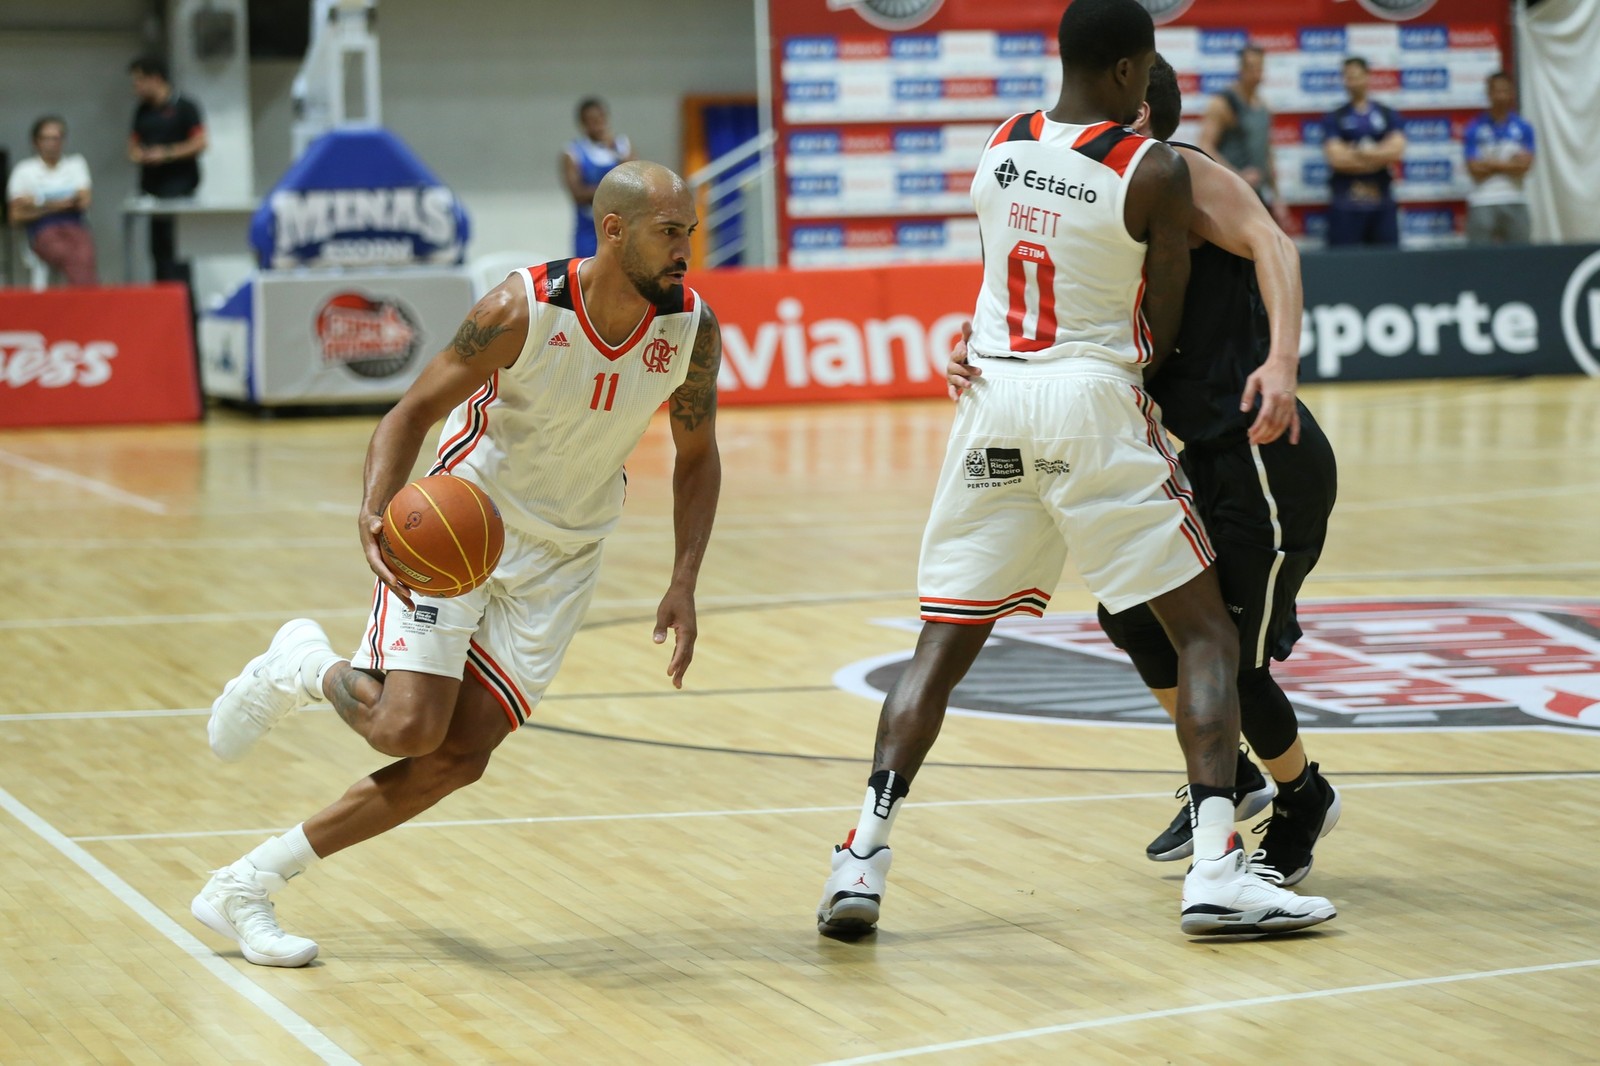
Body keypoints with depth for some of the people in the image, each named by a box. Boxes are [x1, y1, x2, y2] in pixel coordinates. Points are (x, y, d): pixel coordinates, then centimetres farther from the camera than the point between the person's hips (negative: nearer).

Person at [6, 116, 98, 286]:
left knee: (84, 257, -34)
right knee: (71, 258, -34)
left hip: (75, 227, 2)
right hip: (44, 232, -2)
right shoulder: (24, 170, 12)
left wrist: (45, 206, -7)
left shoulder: (76, 164, 19)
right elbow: (17, 215, 5)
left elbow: (84, 202, 6)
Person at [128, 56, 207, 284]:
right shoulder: (142, 111, 17)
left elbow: (199, 143, -8)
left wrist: (166, 153, -13)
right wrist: (136, 153, -1)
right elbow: (134, 142, 23)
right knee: (157, 247, 5)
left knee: (175, 246, -13)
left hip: (179, 186, -7)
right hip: (151, 186, 7)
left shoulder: (184, 107, -3)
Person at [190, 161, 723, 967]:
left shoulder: (692, 330, -11)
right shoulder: (522, 311, -24)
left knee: (461, 756, -5)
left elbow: (696, 455, 5)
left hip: (560, 559, 4)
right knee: (407, 728, -20)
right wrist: (374, 515, -32)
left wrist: (684, 585, -6)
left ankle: (247, 885, 6)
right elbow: (413, 412, -14)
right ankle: (305, 665, 16)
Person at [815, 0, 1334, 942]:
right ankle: (1218, 871, -8)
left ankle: (864, 857, -2)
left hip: (994, 399, 5)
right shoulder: (1155, 172, -7)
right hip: (1094, 404, -5)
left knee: (944, 644, 10)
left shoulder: (999, 148, 8)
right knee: (1206, 633, 4)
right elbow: (1161, 332, -2)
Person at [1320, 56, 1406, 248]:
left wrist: (1357, 153, -9)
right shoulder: (1334, 118, 4)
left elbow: (1396, 149, -5)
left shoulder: (1388, 115, 10)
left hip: (1382, 201, 2)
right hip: (1346, 204, -2)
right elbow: (1336, 158, -8)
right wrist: (1378, 156, -4)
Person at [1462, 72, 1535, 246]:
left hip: (1515, 201, 2)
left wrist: (1492, 163, -5)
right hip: (1482, 202, -2)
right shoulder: (1474, 129, 1)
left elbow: (1524, 165, -4)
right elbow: (1475, 169, -7)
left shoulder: (1523, 128, 5)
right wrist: (1509, 164, -4)